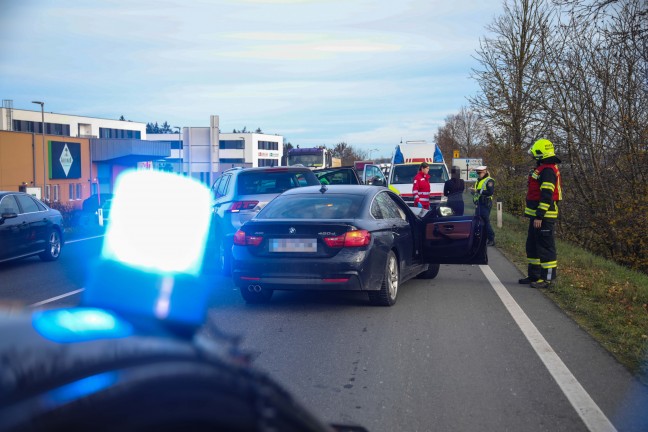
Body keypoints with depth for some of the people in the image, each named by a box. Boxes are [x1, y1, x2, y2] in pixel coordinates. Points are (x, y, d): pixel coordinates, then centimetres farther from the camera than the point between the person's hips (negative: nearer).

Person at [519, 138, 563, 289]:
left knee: (545, 247, -6)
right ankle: (534, 275, 26)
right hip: (537, 215, 11)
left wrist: (539, 216, -24)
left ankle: (548, 278, -2)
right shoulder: (542, 169, 17)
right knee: (532, 246, 17)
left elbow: (546, 196, -23)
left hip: (544, 217, -11)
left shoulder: (548, 170, -17)